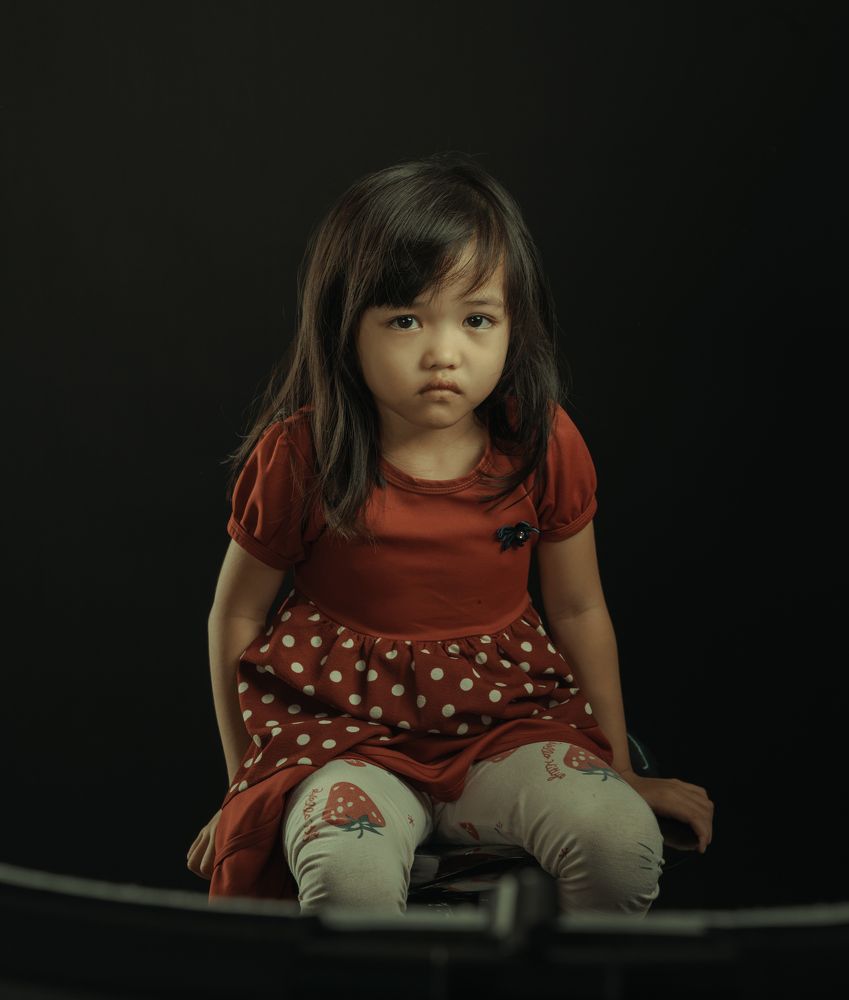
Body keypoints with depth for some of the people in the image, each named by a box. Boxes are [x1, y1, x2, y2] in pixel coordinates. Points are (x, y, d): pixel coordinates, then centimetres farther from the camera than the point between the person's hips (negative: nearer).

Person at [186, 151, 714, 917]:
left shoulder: (545, 444, -4)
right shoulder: (299, 456, -10)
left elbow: (579, 610, 8)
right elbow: (236, 615, 3)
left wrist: (621, 772, 16)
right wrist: (247, 787, 8)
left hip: (504, 717, 2)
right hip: (344, 726, -2)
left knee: (623, 842, -24)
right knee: (348, 872, -33)